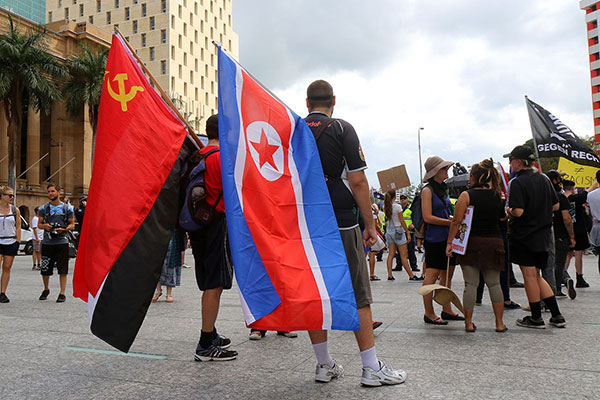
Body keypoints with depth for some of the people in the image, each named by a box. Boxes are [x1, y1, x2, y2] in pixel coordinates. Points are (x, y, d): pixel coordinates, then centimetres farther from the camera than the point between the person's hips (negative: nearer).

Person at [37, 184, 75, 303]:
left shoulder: (67, 208, 5)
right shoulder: (43, 208, 11)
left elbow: (72, 224, 6)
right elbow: (39, 224, 13)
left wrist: (64, 229, -13)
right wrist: (45, 226, -10)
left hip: (62, 242, -2)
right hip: (47, 242, 2)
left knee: (63, 269, -3)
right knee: (45, 269, 8)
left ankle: (62, 293, 4)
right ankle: (46, 289, 31)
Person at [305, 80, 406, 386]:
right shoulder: (341, 129, -3)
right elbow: (358, 181, -9)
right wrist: (370, 224, -3)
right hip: (340, 225, -4)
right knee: (358, 296, 3)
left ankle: (324, 365, 19)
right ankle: (372, 368, 8)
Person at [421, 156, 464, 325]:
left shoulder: (442, 189, 17)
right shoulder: (427, 190, -9)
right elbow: (428, 217, -16)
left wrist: (454, 219, 7)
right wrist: (450, 222, -15)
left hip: (447, 237, 9)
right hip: (434, 239, -9)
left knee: (447, 273, 12)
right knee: (432, 274, -4)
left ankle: (447, 310, 22)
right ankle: (429, 314, 5)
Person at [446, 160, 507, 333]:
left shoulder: (467, 195, -8)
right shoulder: (497, 196, 5)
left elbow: (457, 222, -12)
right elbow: (503, 217, 15)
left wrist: (449, 242, -8)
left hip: (472, 243, -3)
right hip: (494, 242, 3)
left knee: (471, 283, 2)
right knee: (494, 283, 11)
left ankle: (468, 323, 6)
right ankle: (499, 323, 14)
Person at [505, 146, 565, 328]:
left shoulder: (516, 182, -16)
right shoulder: (544, 179, 7)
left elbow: (518, 212, -23)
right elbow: (555, 206, 12)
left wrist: (508, 210, -3)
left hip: (524, 236, -7)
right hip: (543, 235, 7)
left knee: (530, 276, 2)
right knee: (537, 276, 17)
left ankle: (536, 318, 11)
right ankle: (557, 316, 17)